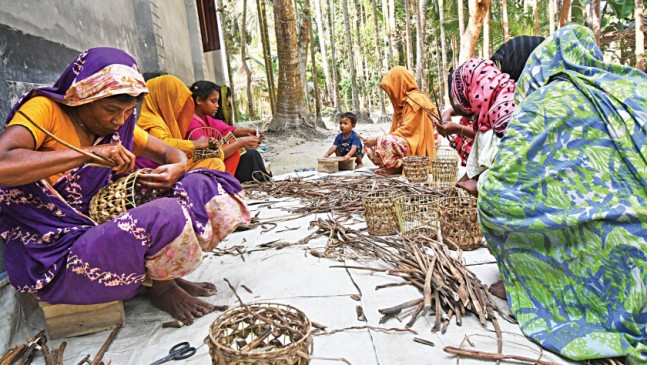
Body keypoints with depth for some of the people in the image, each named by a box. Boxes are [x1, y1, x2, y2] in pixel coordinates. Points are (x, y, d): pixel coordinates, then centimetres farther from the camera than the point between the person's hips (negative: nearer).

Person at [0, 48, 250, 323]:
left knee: (202, 187, -5)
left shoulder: (117, 124, 7)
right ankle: (160, 287, -2)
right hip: (56, 258, -7)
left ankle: (166, 276, 1)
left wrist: (176, 168, -11)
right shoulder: (45, 109, -13)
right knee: (168, 216, -32)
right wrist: (90, 152, -28)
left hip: (108, 232, 7)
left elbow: (170, 153, 13)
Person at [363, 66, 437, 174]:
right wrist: (378, 139, 1)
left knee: (385, 143, -34)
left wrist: (377, 140, -18)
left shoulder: (416, 100, -13)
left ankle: (398, 166, -11)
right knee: (369, 145, 4)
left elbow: (406, 131, -20)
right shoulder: (403, 100, 15)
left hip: (418, 147, -10)